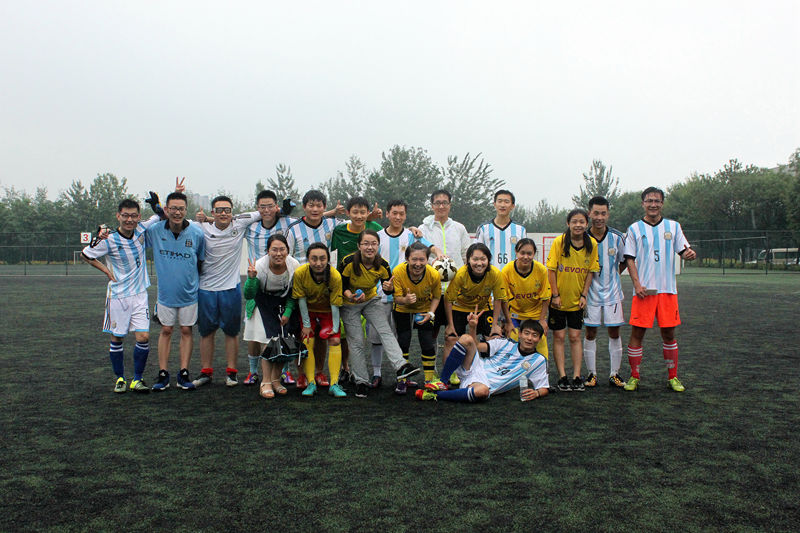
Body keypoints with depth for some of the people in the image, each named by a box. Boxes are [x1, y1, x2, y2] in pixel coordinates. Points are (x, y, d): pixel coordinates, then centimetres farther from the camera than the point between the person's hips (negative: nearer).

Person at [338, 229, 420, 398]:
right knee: (357, 342, -1)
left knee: (386, 331, -18)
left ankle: (401, 366, -26)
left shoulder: (383, 265, -18)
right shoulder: (349, 262, -26)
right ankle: (361, 382, 10)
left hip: (371, 301, 2)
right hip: (349, 305, -2)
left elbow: (388, 289, -6)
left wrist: (389, 288, -31)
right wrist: (351, 295, -36)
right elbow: (341, 285, -15)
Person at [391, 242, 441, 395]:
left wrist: (431, 313, -22)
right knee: (403, 342, 0)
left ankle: (429, 379, 13)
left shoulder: (434, 275, -28)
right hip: (403, 310, 0)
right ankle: (402, 380, 16)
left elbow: (436, 297, -9)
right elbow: (397, 297, -22)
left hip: (425, 310, 0)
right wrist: (405, 300, -44)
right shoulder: (398, 272, -31)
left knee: (428, 343, -4)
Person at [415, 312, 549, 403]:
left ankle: (435, 395, -27)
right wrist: (473, 328, -10)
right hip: (475, 369, 2)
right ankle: (442, 383, -17)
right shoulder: (505, 344, 11)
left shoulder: (538, 361, 8)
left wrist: (536, 393, -14)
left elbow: (544, 388, 10)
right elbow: (477, 346, 7)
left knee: (482, 391, -44)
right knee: (466, 339, -25)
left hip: (486, 385, -2)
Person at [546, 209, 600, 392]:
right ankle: (562, 377, 8)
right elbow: (551, 270, -9)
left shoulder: (592, 244, -3)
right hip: (559, 299, -2)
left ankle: (577, 377, 11)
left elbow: (590, 271, 3)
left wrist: (584, 295, -3)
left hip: (577, 300, 2)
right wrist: (555, 294, -12)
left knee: (575, 337, 6)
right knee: (559, 337, 2)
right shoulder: (559, 242, -12)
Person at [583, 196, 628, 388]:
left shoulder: (617, 237, -5)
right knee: (590, 333, 3)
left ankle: (614, 374, 15)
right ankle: (592, 374, 14)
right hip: (591, 293, -1)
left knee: (614, 333, 4)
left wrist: (611, 277, 4)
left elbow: (623, 262, 12)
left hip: (613, 293, 1)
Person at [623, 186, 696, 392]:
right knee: (637, 333, -1)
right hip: (643, 290, -1)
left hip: (667, 289, 2)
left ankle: (673, 377, 18)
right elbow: (630, 259, 2)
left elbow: (683, 251, 10)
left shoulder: (673, 226, 9)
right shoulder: (635, 228, 4)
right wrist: (637, 284, -10)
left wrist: (690, 253, -15)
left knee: (669, 333, 7)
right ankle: (634, 377, 10)